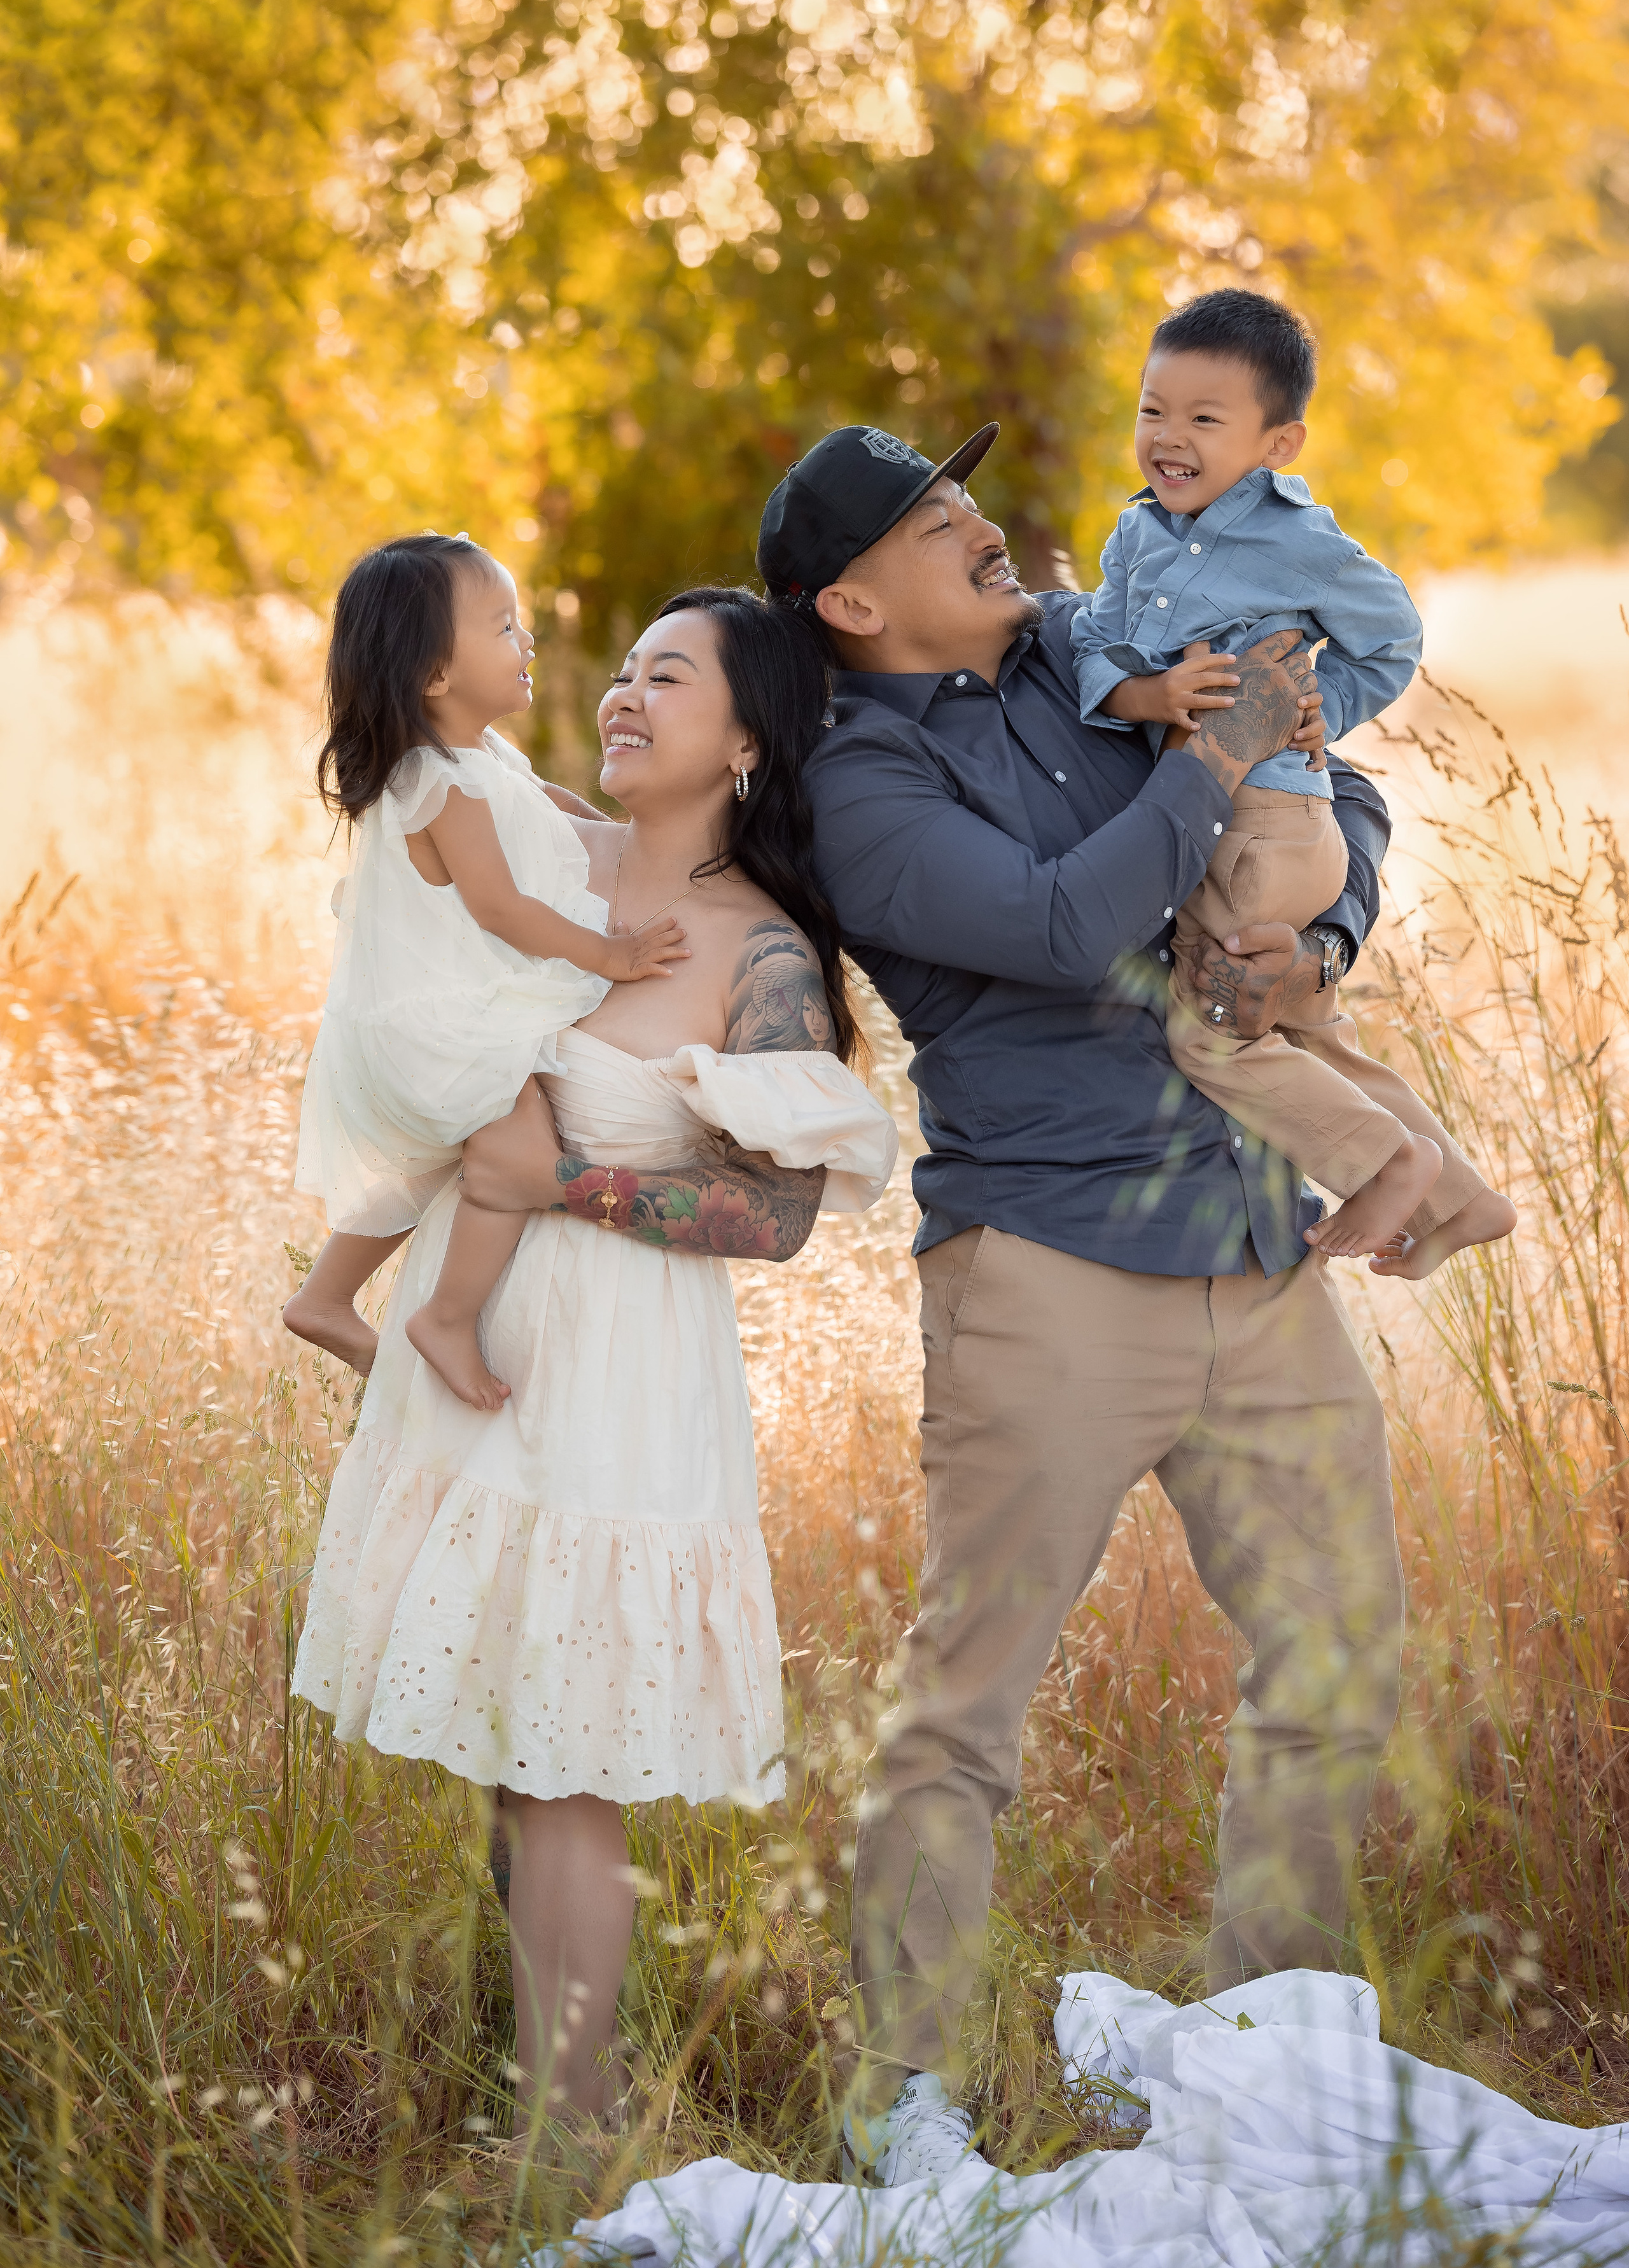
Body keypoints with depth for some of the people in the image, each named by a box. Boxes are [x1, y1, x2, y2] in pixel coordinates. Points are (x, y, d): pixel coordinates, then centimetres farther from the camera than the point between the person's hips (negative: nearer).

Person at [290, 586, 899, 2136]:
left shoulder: (763, 960, -12)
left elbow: (779, 1213, -16)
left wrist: (569, 1182, -18)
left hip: (608, 1380, -7)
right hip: (465, 1341, 7)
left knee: (558, 1774, -3)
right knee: (499, 1745, 12)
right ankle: (533, 2095, 23)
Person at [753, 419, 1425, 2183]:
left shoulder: (1091, 651, 13)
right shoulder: (864, 793, -6)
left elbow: (1343, 801, 16)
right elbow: (1058, 926, -21)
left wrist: (1317, 943, -3)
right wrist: (1223, 759, -15)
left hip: (1262, 1261, 6)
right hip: (1051, 1272, -6)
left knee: (1337, 1671, 8)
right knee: (966, 1700, -3)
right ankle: (902, 2092, 7)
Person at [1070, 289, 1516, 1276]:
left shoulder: (1302, 545, -9)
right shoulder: (1138, 536, 8)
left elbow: (1392, 640, 5)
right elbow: (1093, 650, -2)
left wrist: (1321, 713, -8)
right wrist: (1152, 696, -21)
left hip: (1265, 823, -8)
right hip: (1198, 820, 8)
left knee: (1206, 1028, -12)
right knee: (1316, 1041, 18)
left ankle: (1389, 1159, 3)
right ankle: (1457, 1198, 32)